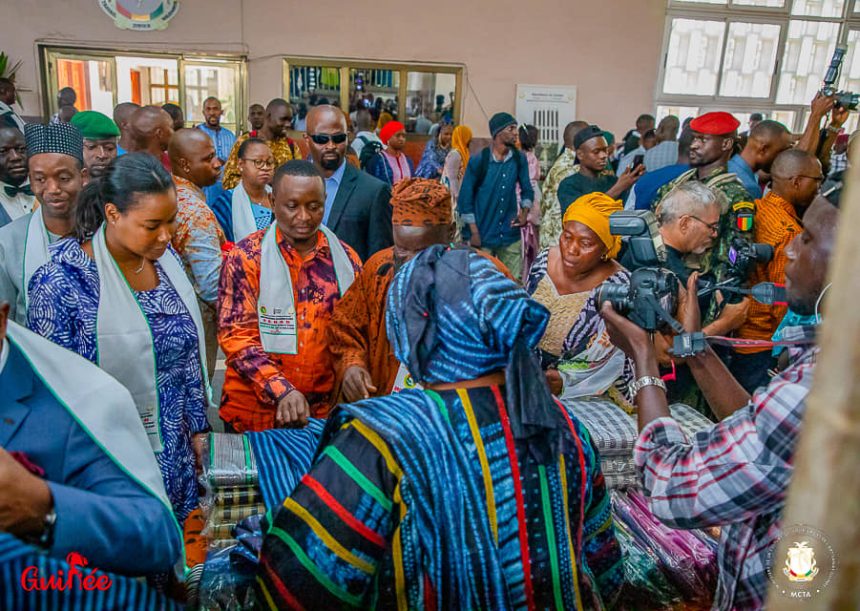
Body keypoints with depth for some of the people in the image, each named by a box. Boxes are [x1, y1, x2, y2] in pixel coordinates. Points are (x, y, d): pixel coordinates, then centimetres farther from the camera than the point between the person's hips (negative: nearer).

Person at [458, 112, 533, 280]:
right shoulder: (478, 161, -9)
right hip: (483, 235, -3)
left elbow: (527, 190, 14)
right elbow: (465, 198, -6)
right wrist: (474, 232, -9)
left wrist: (525, 212, -5)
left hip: (510, 235, 4)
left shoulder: (519, 159, 3)